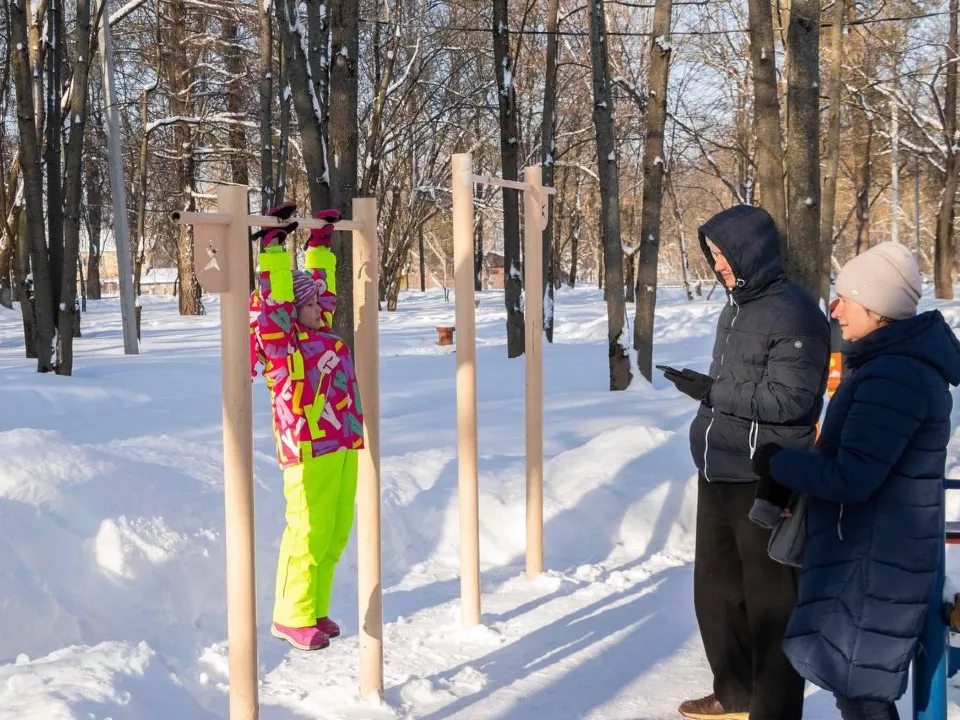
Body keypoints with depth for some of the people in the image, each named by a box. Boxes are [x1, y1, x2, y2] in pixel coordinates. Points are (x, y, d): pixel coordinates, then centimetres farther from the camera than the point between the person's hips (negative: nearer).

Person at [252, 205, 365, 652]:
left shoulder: (323, 333, 15)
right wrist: (275, 244, -16)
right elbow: (275, 298, -15)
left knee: (335, 534, 11)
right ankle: (291, 617, 7)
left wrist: (321, 243, 31)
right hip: (310, 448, -8)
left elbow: (322, 286, 27)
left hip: (344, 444, 8)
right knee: (309, 532, -4)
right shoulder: (281, 342, -5)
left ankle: (315, 610, 22)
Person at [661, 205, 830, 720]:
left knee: (769, 602, 0)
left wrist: (711, 389, -20)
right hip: (718, 478, 9)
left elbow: (789, 399, -21)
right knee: (714, 590, 17)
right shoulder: (736, 308, 13)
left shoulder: (794, 313, -15)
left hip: (765, 484, -9)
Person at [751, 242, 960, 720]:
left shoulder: (894, 377, -24)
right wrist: (796, 469, 5)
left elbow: (851, 479, -26)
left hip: (874, 558, -10)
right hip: (874, 549, 10)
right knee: (859, 679, 21)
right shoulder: (901, 361, 10)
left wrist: (778, 464, -11)